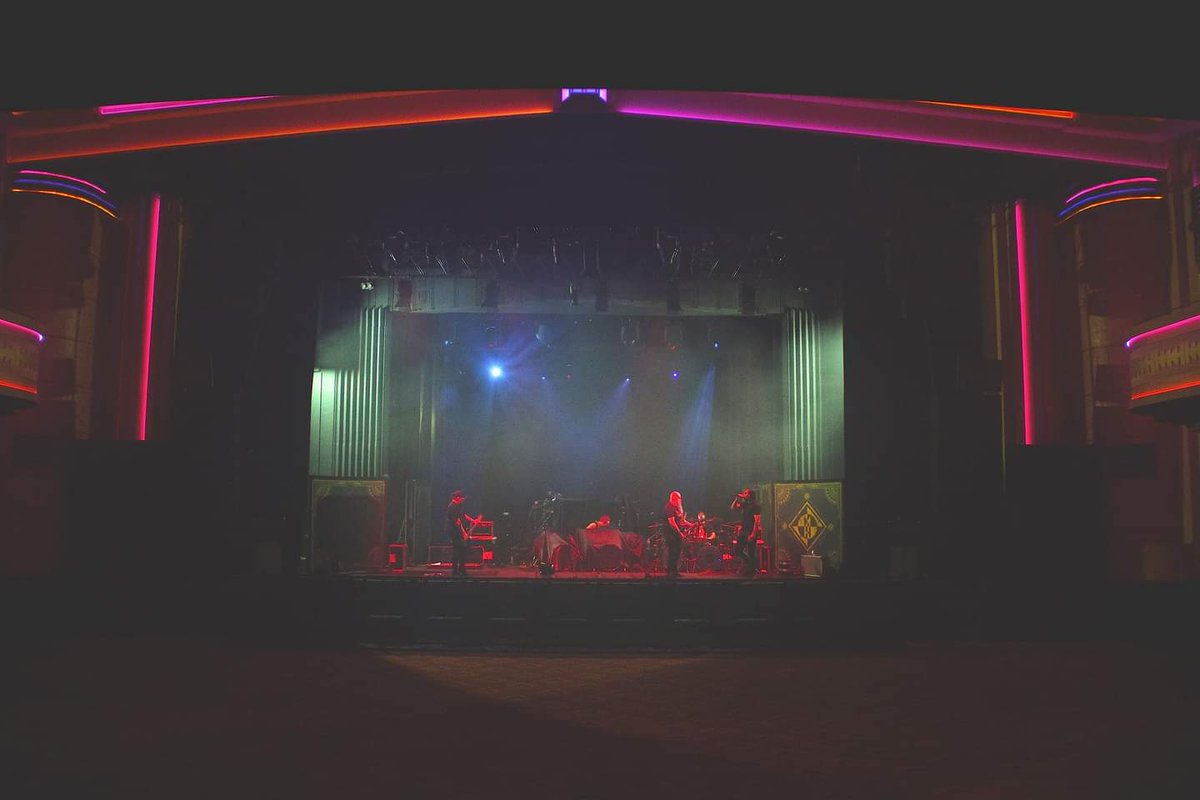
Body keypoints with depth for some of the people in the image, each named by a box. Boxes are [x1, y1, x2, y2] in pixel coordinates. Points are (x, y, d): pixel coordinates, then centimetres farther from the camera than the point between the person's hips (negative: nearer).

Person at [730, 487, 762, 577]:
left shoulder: (755, 506, -13)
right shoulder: (745, 504, 11)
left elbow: (757, 521, -18)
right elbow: (733, 508, 17)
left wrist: (753, 534, -23)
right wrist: (736, 498, 4)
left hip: (751, 532, -8)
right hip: (744, 531, 8)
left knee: (750, 553, -3)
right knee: (737, 551, 7)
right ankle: (752, 564, 22)